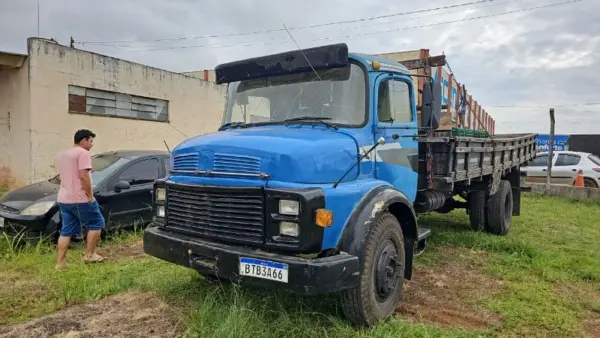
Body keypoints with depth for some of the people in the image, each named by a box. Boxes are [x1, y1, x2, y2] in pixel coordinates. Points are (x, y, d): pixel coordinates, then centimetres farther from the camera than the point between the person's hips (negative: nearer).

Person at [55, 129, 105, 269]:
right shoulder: (82, 153, -11)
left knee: (66, 231, 11)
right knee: (96, 223, 7)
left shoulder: (62, 154, 19)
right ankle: (90, 255, 8)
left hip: (63, 199, 9)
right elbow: (83, 176, -21)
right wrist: (90, 196, -16)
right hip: (80, 199, -9)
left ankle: (60, 263, 11)